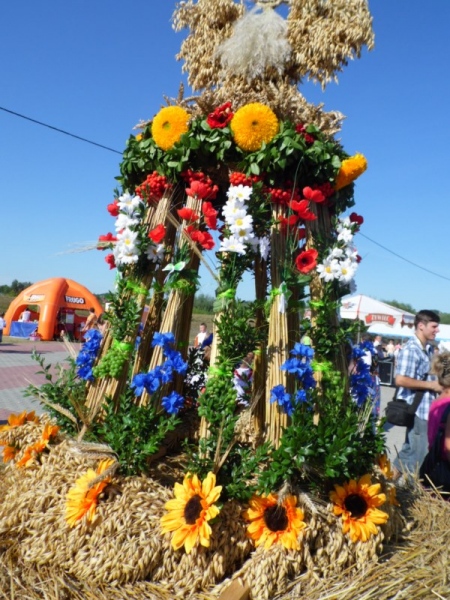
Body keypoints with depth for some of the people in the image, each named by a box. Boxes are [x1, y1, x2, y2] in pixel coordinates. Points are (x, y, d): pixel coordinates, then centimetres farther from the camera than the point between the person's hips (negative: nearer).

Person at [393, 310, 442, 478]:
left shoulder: (428, 349, 11)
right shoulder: (410, 349, -18)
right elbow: (400, 380, -26)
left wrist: (439, 383, 6)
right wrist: (431, 385, -18)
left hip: (426, 409, 9)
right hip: (417, 409, -9)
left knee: (410, 451, 18)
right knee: (420, 457, 2)